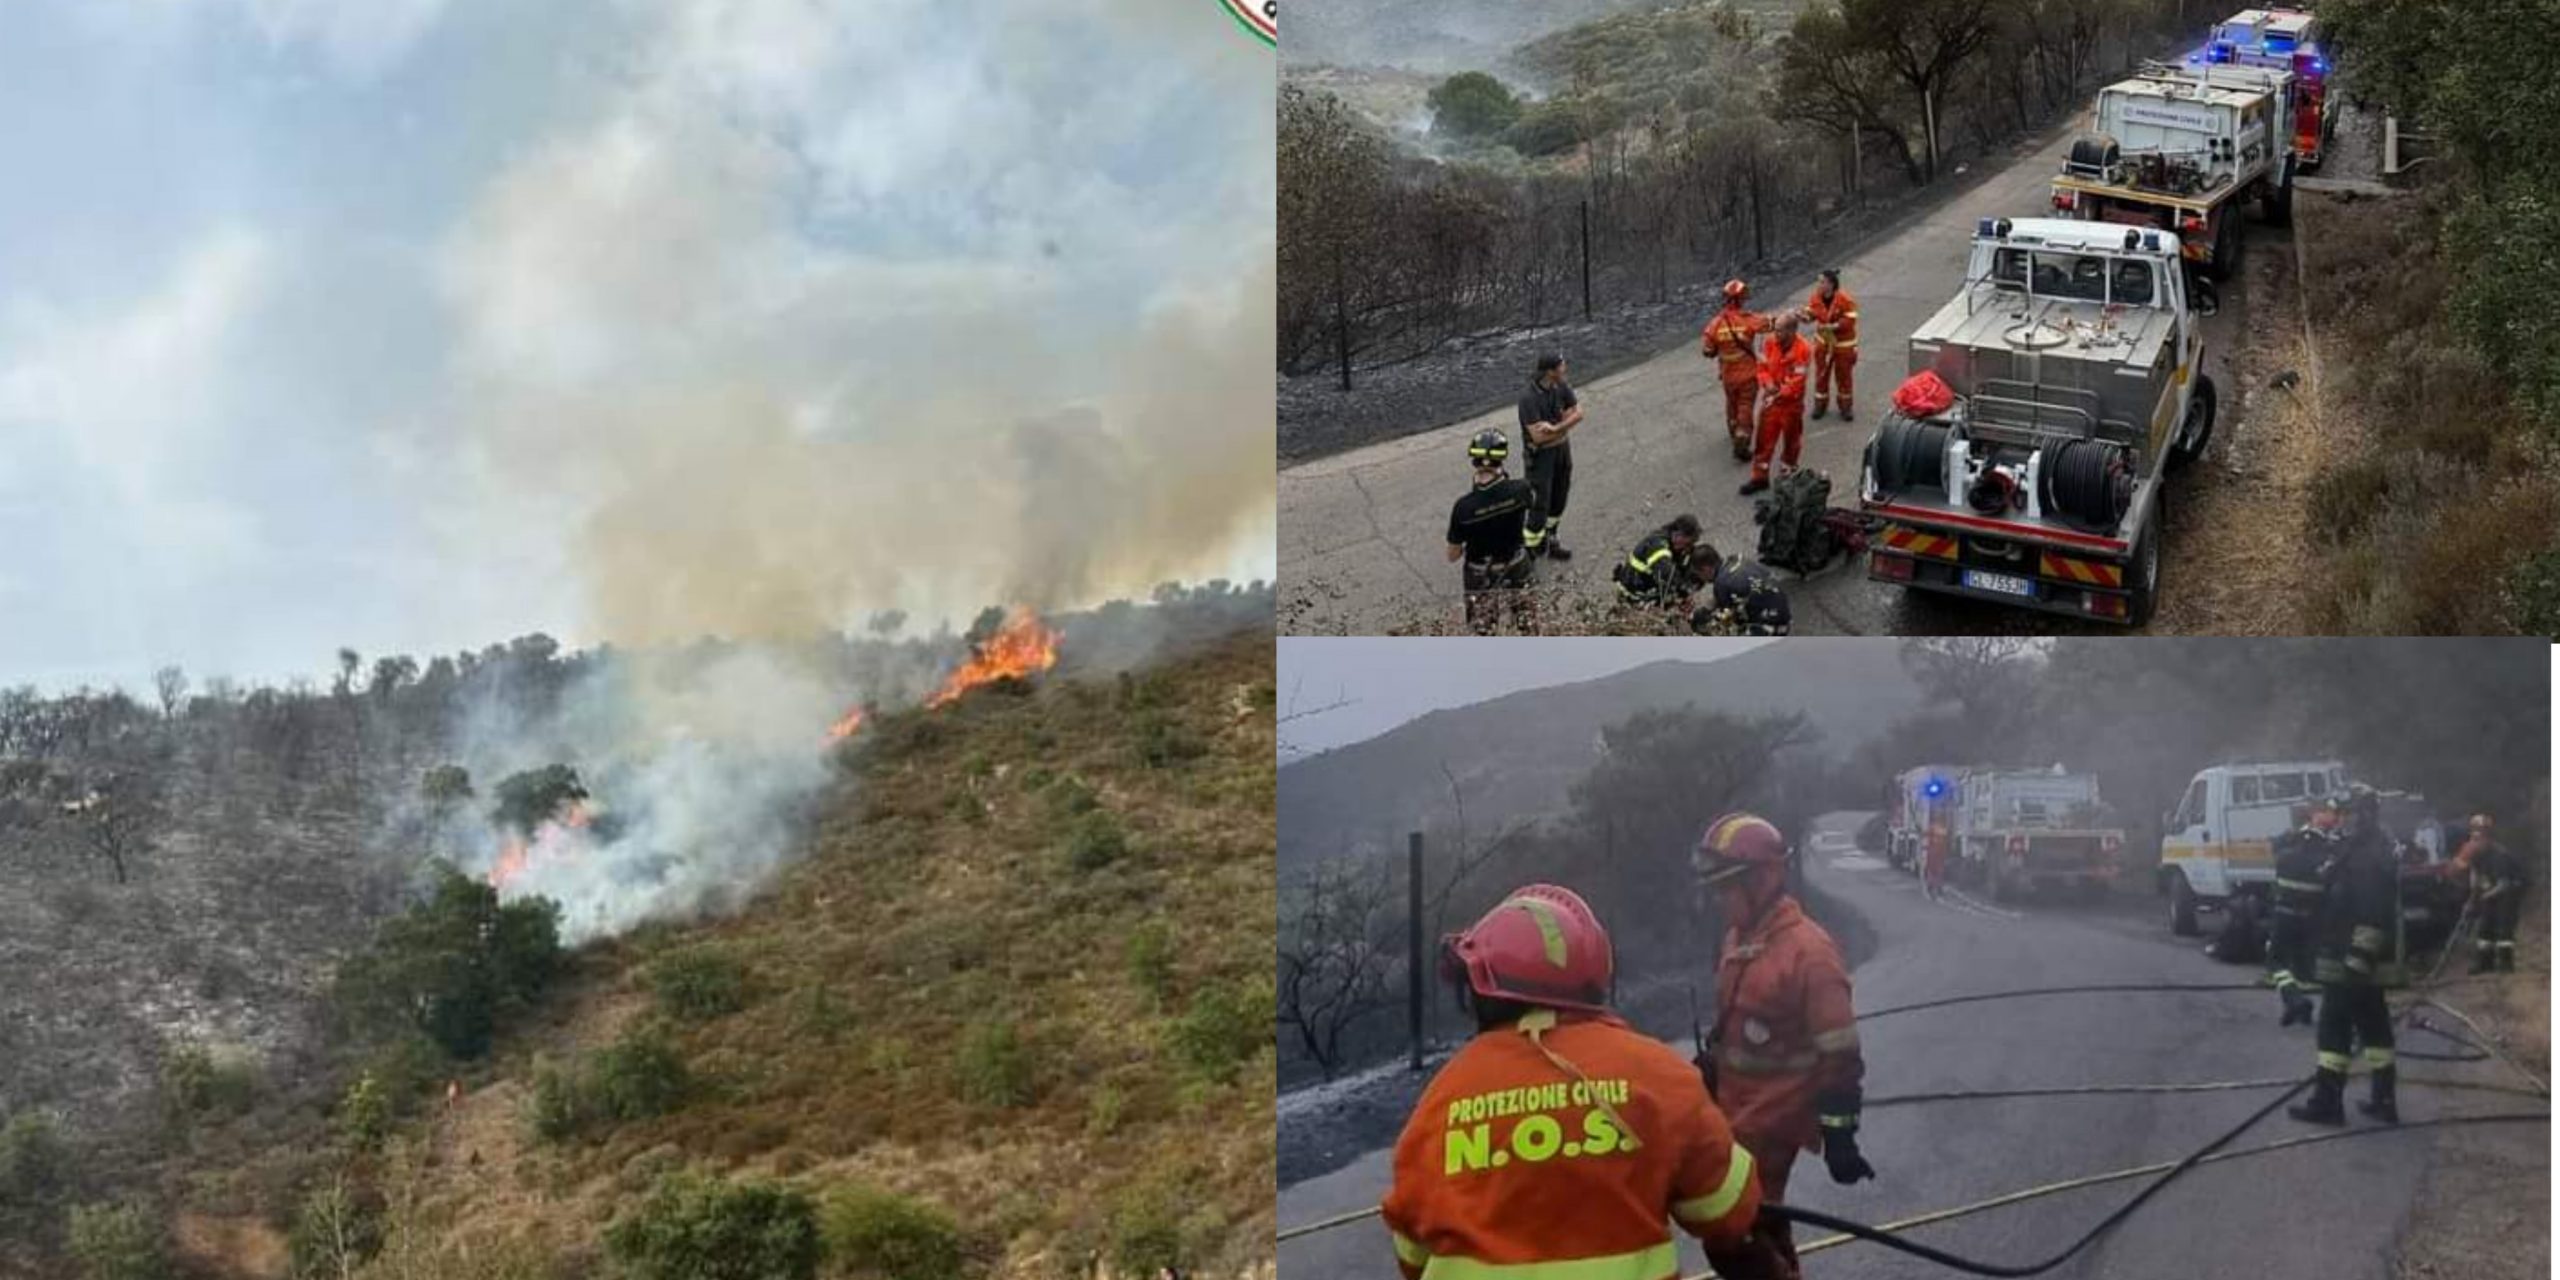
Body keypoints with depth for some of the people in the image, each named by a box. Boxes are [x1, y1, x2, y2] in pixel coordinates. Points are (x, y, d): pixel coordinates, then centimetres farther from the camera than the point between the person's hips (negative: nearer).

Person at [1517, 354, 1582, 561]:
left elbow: (1578, 413, -6)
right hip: (1541, 453, -7)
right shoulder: (1529, 398, -27)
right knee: (1540, 503, -5)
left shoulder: (1562, 387, -6)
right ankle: (1530, 551, 5)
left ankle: (1549, 542, 36)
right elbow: (1538, 436, -29)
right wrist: (1565, 424, -17)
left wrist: (1555, 428, -23)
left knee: (1558, 499, 19)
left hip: (1562, 448, 7)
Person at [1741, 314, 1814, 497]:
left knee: (1791, 441, 13)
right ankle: (1759, 477, 17)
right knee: (1764, 439, 8)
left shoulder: (1803, 350, -21)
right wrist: (1768, 383, -18)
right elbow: (1763, 367, 0)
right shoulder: (1770, 343, -6)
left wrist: (1779, 395, -24)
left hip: (1791, 403, -4)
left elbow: (1797, 381, -21)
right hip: (1770, 400, 4)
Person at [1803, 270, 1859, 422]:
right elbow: (1810, 313, -1)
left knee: (1844, 375, 9)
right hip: (1823, 342, 4)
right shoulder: (1816, 297, -8)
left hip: (1843, 344, -4)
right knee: (1821, 374, 12)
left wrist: (1833, 326, -31)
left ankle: (1846, 406, 24)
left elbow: (1849, 321, -22)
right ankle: (1820, 404, 28)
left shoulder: (1845, 301, -23)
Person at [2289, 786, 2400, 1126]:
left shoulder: (2368, 858, -18)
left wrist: (2357, 958, -28)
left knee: (2335, 1028, -6)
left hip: (2349, 960, -11)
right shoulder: (2354, 850, 16)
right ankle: (2384, 1100, 18)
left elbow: (2373, 914, -25)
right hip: (2357, 960, 11)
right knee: (2374, 1026, 13)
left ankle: (2327, 1102, -3)